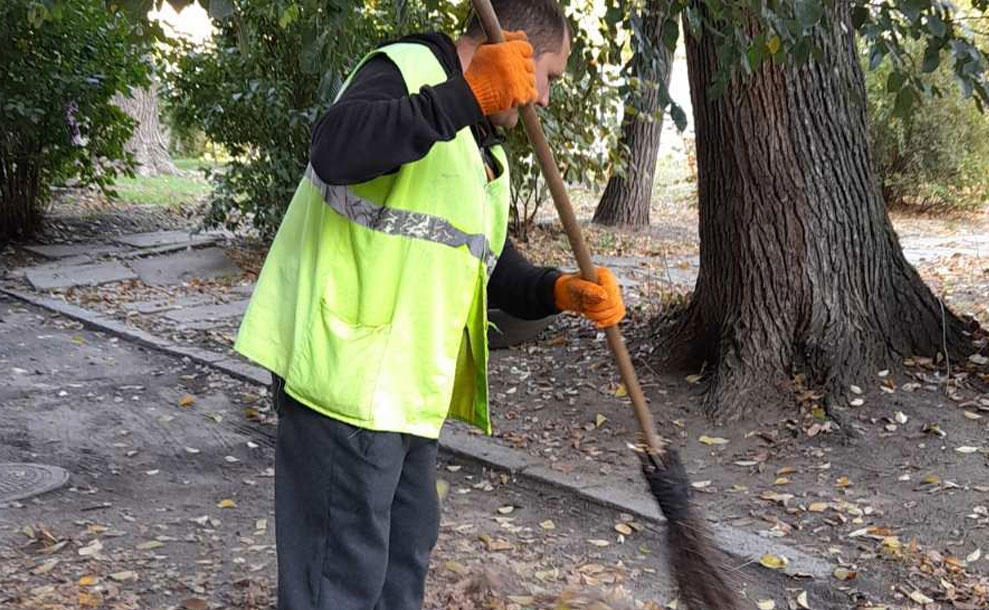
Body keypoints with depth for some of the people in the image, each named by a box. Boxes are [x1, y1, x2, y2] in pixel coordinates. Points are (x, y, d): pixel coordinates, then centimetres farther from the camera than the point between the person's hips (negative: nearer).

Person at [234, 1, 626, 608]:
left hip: (409, 388, 10)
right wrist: (468, 95, -34)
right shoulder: (404, 69, -9)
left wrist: (562, 290, 0)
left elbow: (495, 269, 20)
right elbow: (336, 149, -30)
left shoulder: (487, 156, 20)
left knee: (407, 547, 20)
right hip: (346, 374, -10)